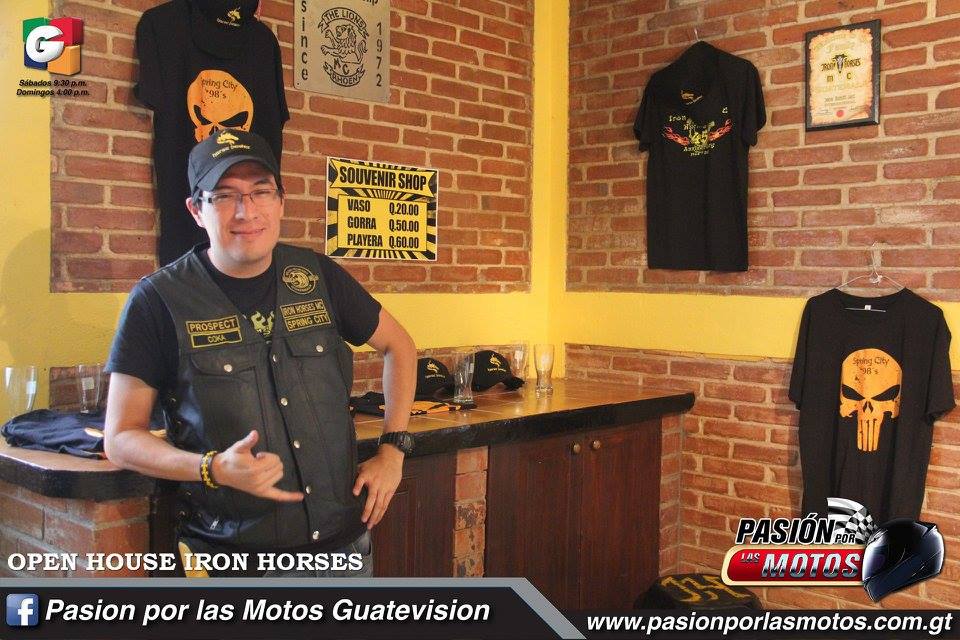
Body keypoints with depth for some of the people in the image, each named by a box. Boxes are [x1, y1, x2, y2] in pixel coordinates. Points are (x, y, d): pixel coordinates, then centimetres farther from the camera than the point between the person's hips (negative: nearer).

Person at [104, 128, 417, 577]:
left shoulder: (316, 276, 0)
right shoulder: (158, 301, -10)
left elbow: (397, 344, 13)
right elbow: (120, 439, -7)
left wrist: (393, 448, 5)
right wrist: (214, 469, -24)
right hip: (230, 555, -3)